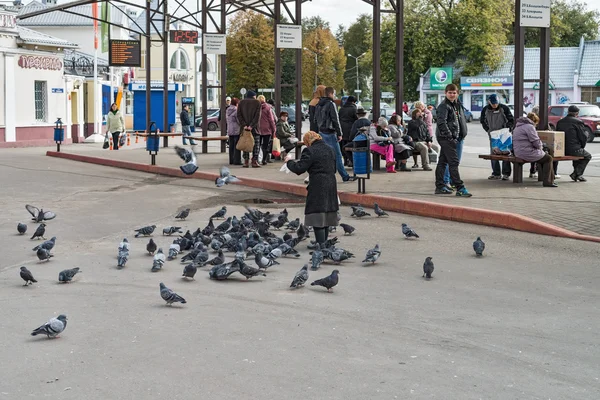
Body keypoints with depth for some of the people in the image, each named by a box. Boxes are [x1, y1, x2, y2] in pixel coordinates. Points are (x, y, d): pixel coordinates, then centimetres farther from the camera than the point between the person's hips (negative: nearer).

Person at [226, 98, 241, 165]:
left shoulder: (227, 110, 10)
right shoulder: (236, 110, -14)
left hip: (229, 131, 7)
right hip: (237, 130, -7)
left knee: (231, 146, 11)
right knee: (237, 146, -4)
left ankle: (231, 160, 13)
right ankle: (236, 161, -5)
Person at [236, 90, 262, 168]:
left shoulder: (241, 103, 10)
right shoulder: (257, 102, 2)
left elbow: (239, 115, 0)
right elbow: (257, 115, -9)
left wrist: (244, 125, -7)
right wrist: (251, 125, -13)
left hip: (244, 128, 3)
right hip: (254, 128, -2)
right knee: (256, 144, 3)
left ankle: (246, 161, 2)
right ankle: (254, 161, -4)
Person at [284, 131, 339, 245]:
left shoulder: (310, 151, -12)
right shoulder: (330, 149, 13)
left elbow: (299, 169, -15)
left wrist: (289, 161, 2)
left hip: (317, 187, -8)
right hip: (331, 185, 8)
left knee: (317, 218, -5)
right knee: (326, 217, 15)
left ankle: (321, 244, -8)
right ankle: (324, 242, 22)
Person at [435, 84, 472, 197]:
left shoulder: (457, 105, 17)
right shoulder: (443, 106, -11)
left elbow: (461, 120, 26)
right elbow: (441, 122, -20)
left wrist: (463, 134, 15)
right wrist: (449, 135, -21)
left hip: (456, 137, 9)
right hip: (446, 138, -9)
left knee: (443, 162, 12)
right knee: (454, 162, -11)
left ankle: (440, 186, 17)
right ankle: (460, 188, -13)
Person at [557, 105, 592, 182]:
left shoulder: (559, 122, 10)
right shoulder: (578, 122, -9)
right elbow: (583, 137, -7)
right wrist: (582, 147, 13)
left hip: (562, 150, 7)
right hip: (573, 149, -7)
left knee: (578, 153, 36)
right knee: (588, 156, 21)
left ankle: (577, 174, 30)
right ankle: (577, 173, 7)